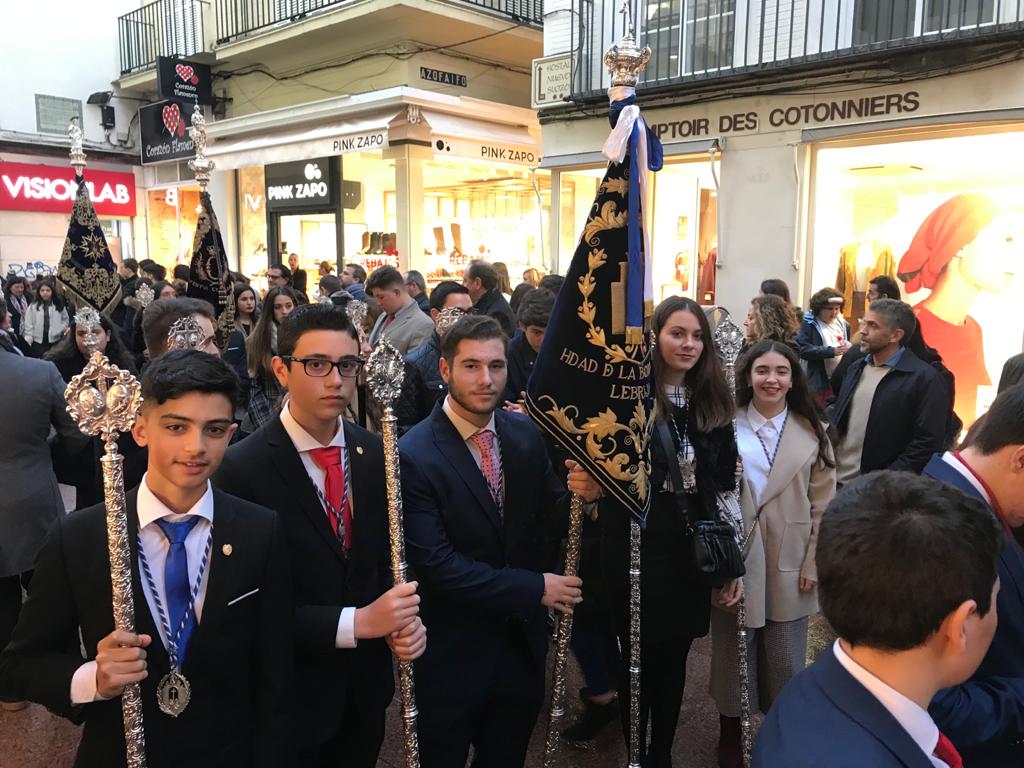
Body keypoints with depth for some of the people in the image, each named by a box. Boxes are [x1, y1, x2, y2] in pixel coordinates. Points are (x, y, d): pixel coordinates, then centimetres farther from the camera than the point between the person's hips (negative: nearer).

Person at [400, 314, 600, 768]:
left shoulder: (525, 433, -3)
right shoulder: (413, 456, -21)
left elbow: (546, 520, 2)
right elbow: (434, 565, -24)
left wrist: (580, 495, -20)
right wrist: (534, 588, -21)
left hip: (522, 641, 5)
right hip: (452, 656, -5)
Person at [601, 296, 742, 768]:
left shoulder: (713, 403, 5)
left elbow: (726, 487, 7)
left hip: (693, 551, 4)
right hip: (636, 547, -3)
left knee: (674, 659, 15)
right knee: (638, 657, 9)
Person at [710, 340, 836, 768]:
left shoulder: (811, 432, 2)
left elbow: (823, 505, 2)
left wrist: (813, 564, -2)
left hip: (789, 565, 1)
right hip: (734, 561, -1)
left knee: (784, 660, 12)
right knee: (732, 651, 11)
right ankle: (730, 733, 30)